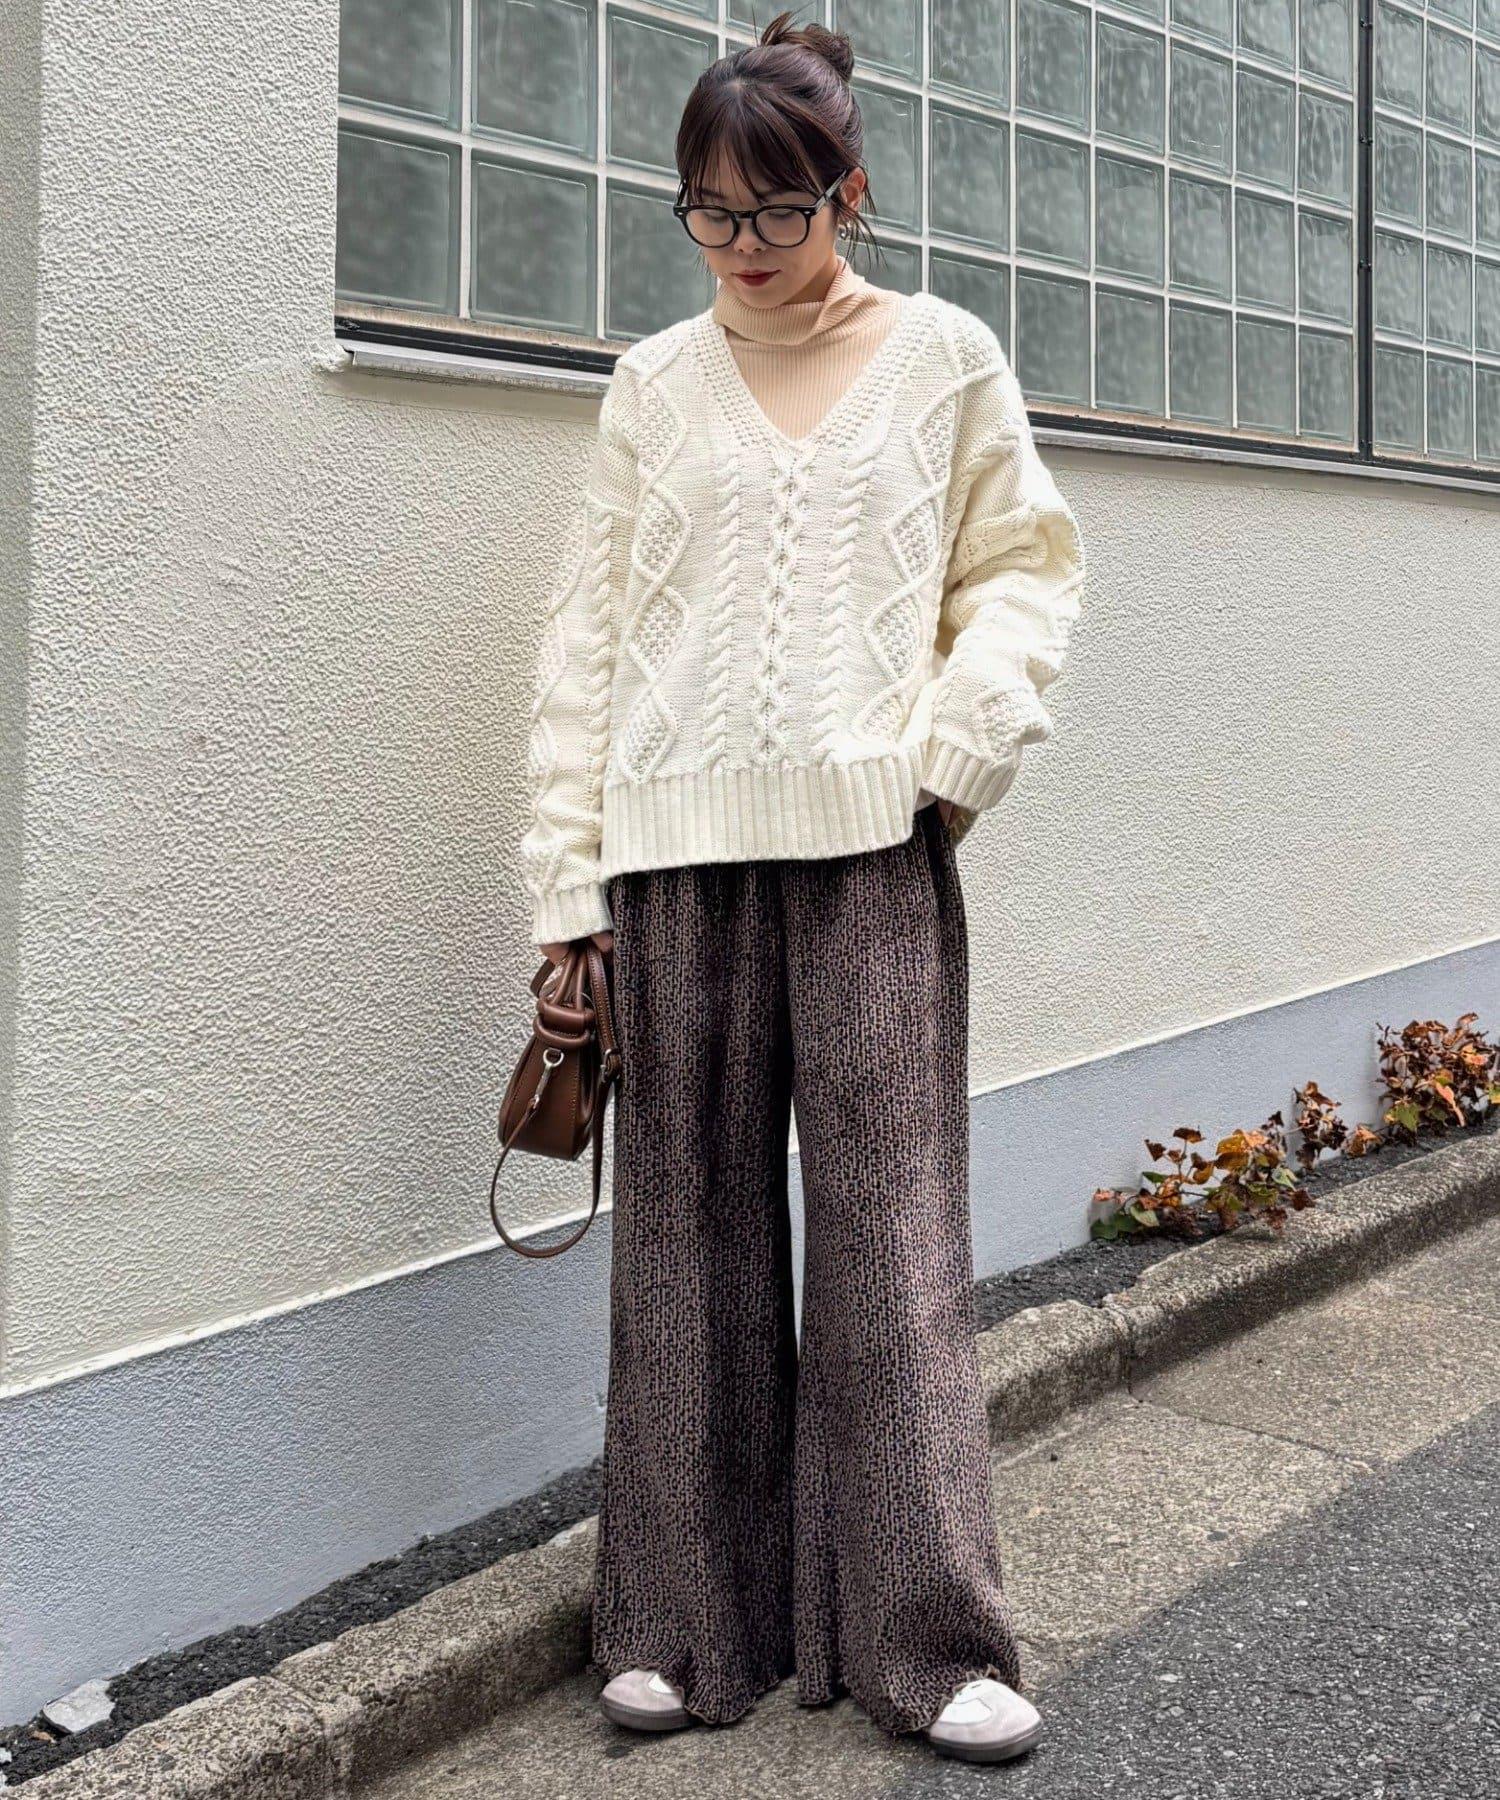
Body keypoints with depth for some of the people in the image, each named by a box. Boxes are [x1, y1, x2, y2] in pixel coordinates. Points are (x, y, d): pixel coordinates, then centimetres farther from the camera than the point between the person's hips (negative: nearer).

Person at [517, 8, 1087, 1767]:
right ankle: (688, 1620, 16)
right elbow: (588, 633, 9)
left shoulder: (945, 355, 10)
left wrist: (957, 745, -6)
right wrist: (565, 887, 3)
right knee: (689, 1223, 4)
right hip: (676, 846, 2)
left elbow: (1023, 569, 12)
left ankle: (927, 1633, 7)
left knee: (891, 1218, -4)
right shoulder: (653, 385, 12)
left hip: (868, 840, -1)